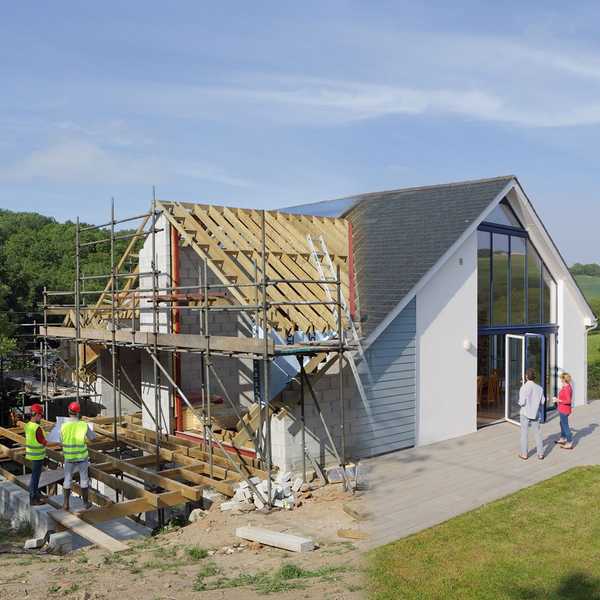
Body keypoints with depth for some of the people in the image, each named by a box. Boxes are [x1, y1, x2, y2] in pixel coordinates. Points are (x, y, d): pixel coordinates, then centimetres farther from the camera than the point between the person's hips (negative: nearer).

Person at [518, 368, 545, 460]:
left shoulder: (524, 387, -16)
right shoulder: (539, 388, -4)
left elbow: (522, 402, -18)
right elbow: (542, 401, -1)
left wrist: (519, 403, 3)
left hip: (525, 413, -3)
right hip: (536, 414, 3)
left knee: (524, 434, 5)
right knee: (538, 433, 11)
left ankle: (524, 454, 10)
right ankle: (540, 453, 15)